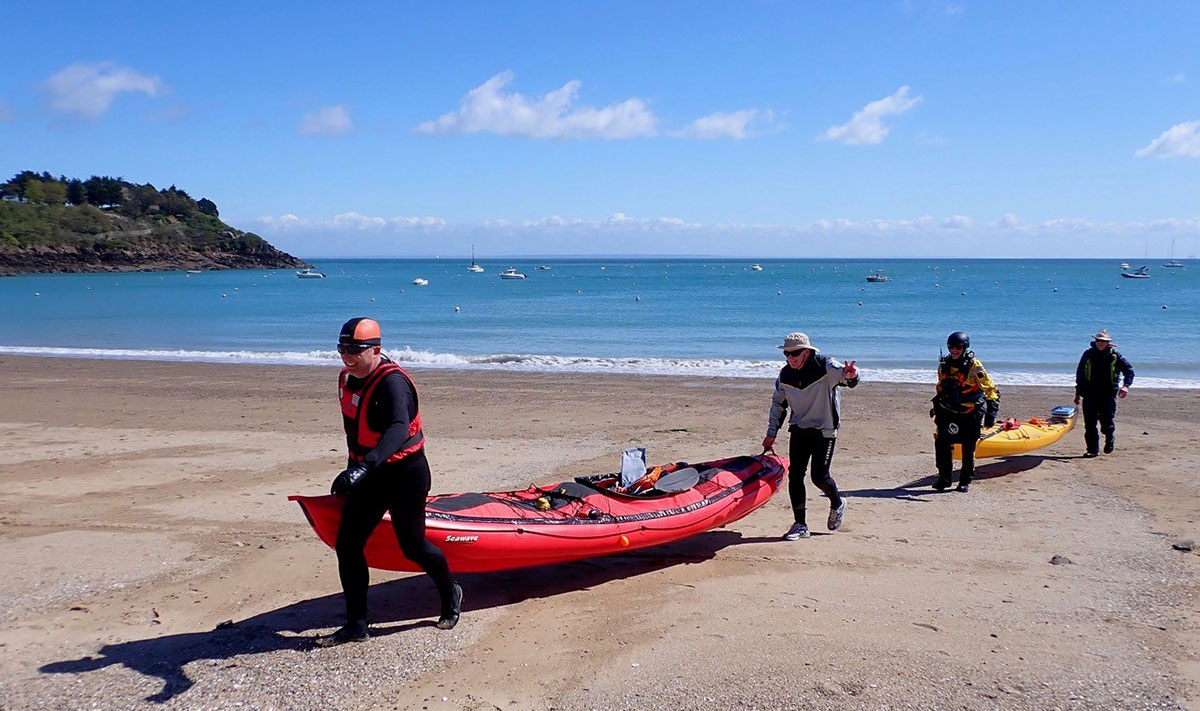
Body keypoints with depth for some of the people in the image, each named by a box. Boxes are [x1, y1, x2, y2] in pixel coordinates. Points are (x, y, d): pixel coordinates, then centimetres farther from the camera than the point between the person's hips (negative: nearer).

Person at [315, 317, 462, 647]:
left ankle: (451, 595, 32)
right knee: (347, 544, 1)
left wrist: (363, 467, -52)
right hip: (369, 474, 8)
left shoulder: (392, 382, -24)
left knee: (413, 545, 2)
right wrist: (354, 468, 24)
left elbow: (399, 429, -40)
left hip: (405, 473, -8)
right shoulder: (347, 379, 4)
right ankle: (356, 625, 12)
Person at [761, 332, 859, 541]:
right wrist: (771, 433, 8)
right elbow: (778, 404, 10)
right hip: (799, 429, 5)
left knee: (819, 476, -8)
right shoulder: (785, 375, -1)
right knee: (795, 475, -2)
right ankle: (800, 525, 7)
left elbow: (844, 375, -34)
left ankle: (837, 503, 26)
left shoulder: (826, 366, -16)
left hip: (825, 430, -5)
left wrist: (850, 375, -59)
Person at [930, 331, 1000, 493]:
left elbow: (992, 391, -10)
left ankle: (965, 481, 16)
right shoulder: (943, 366, 2)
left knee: (968, 449, 3)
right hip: (948, 413, 4)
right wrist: (937, 408, 20)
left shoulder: (975, 367, -13)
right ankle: (944, 478, 8)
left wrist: (991, 413, -16)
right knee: (942, 443, -5)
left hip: (970, 415, -4)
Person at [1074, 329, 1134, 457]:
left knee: (1107, 423, -4)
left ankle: (1109, 442, 27)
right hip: (1090, 394, 2)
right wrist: (1078, 393, 12)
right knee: (1090, 424, -1)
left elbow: (1129, 370, 4)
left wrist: (1126, 385, -14)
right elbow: (1079, 373, 13)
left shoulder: (1114, 355, 2)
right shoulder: (1088, 354, 7)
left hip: (1108, 394, -2)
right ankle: (1092, 449, 8)